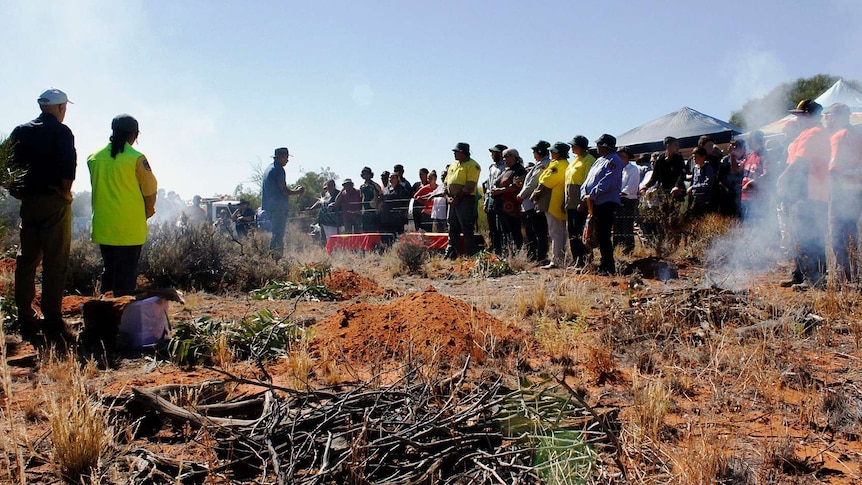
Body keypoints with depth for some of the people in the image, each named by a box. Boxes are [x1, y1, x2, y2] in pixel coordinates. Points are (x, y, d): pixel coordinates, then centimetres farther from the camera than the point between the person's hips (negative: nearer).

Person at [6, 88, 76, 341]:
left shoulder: (21, 131, 10)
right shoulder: (61, 132, -6)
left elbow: (9, 163, 6)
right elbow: (69, 166, -18)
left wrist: (16, 191, 11)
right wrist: (65, 192, -6)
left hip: (28, 201, 6)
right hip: (54, 202, -6)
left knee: (26, 259, 11)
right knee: (55, 262, -3)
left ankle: (26, 320, 17)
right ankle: (52, 321, -2)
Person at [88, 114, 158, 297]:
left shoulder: (93, 157, 3)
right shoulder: (136, 158, -12)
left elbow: (96, 187, 13)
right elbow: (150, 191, -6)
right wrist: (148, 211, 12)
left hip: (103, 226, 5)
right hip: (130, 228, -5)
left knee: (108, 271, 17)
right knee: (126, 274, 3)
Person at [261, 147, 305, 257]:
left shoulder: (268, 169, 19)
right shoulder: (278, 169, -12)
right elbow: (284, 191, -16)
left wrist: (293, 190, 21)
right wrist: (298, 192, 0)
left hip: (268, 207, 10)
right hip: (278, 208, -10)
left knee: (276, 234, 15)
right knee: (278, 235, -8)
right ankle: (276, 257, -9)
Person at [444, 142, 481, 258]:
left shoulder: (472, 165, -6)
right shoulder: (452, 165, 20)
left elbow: (470, 186, -15)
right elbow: (446, 183, 20)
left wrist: (458, 197, -17)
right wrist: (448, 197, 4)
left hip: (465, 200, -8)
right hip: (452, 201, 8)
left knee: (467, 229, -7)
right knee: (452, 228, 10)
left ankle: (471, 256, -4)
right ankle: (450, 254, 16)